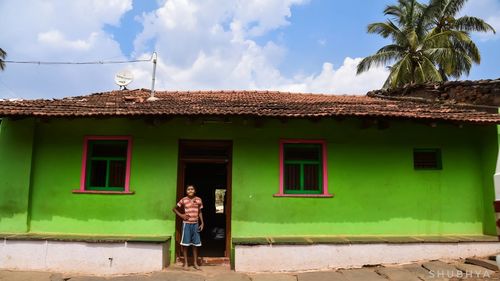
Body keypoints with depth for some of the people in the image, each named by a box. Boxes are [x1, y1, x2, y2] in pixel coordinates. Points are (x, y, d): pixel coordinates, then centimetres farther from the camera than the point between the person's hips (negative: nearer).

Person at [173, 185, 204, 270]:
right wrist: (181, 215, -6)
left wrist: (202, 223, 6)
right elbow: (174, 208, 6)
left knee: (195, 244, 6)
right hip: (186, 224, -2)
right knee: (185, 243, 1)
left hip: (195, 224, 2)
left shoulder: (199, 200, 2)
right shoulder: (183, 200, -5)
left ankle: (195, 263, 17)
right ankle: (185, 263, 13)